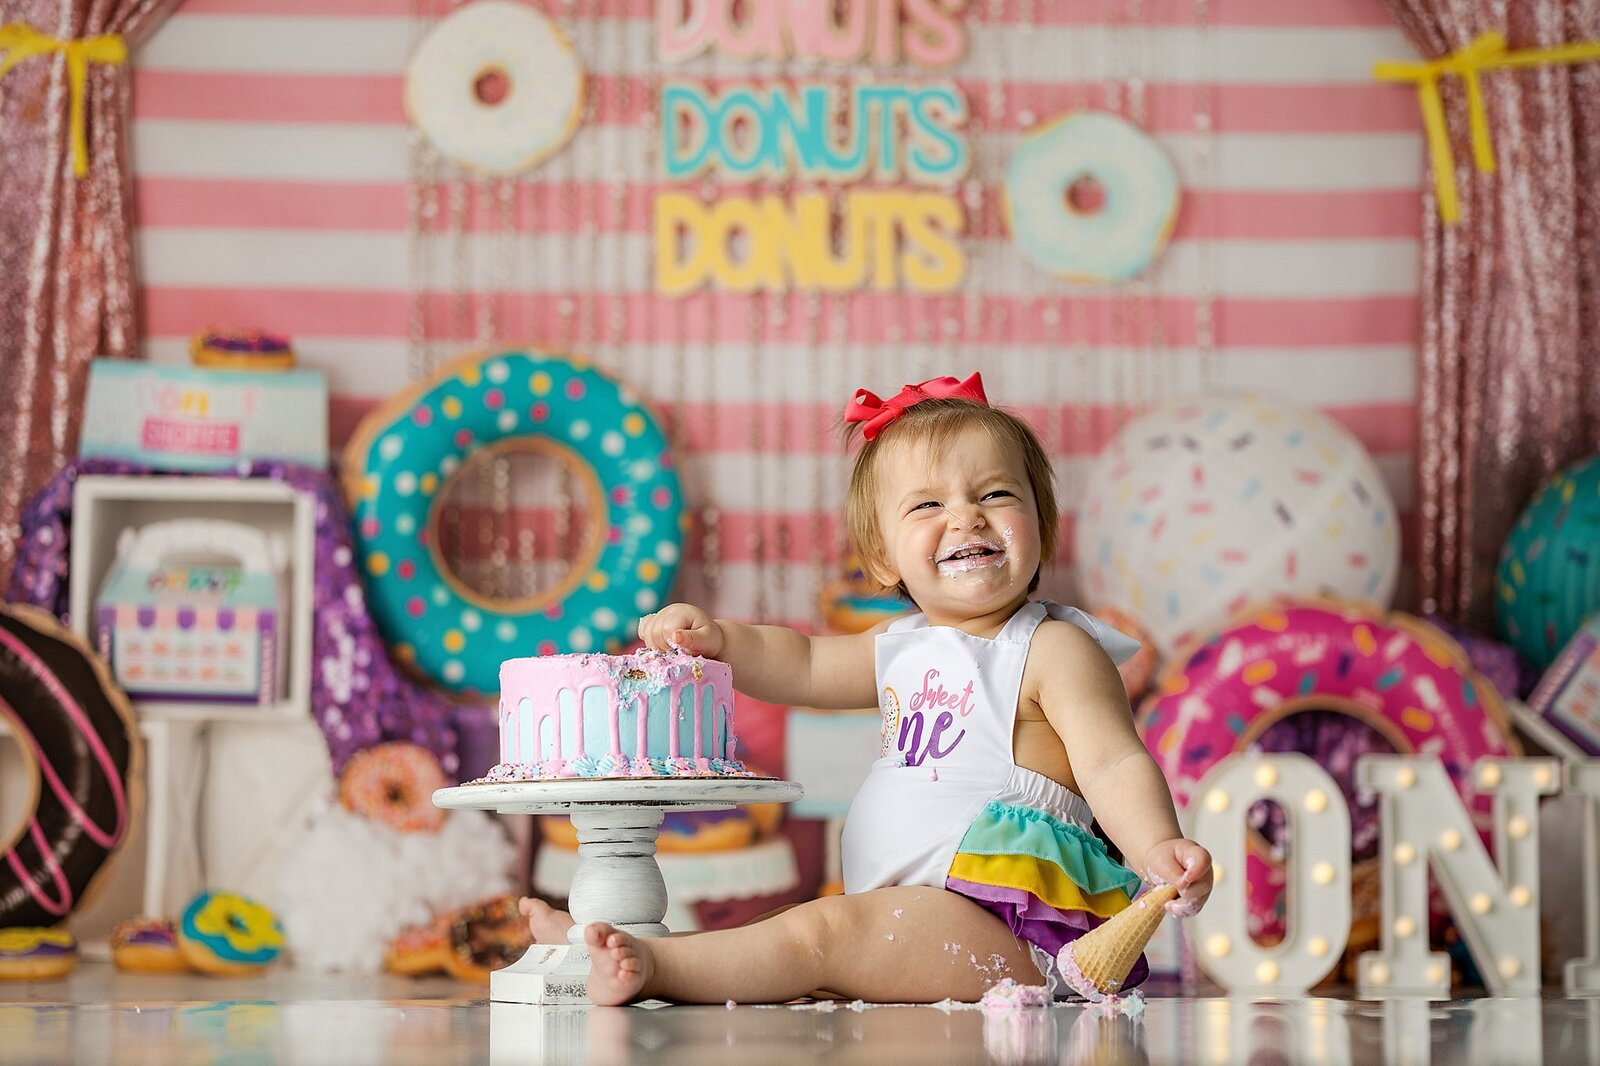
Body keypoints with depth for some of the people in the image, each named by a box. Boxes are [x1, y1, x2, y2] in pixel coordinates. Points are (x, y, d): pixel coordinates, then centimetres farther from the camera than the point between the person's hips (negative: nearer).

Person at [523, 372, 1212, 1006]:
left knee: (829, 931, -23)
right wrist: (716, 638, 8)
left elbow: (1113, 765, -17)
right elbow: (803, 667, 28)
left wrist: (1157, 847, -37)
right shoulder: (902, 648, 17)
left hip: (1016, 934, -9)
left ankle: (652, 966, -28)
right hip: (913, 925, 9)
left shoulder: (1053, 650, -7)